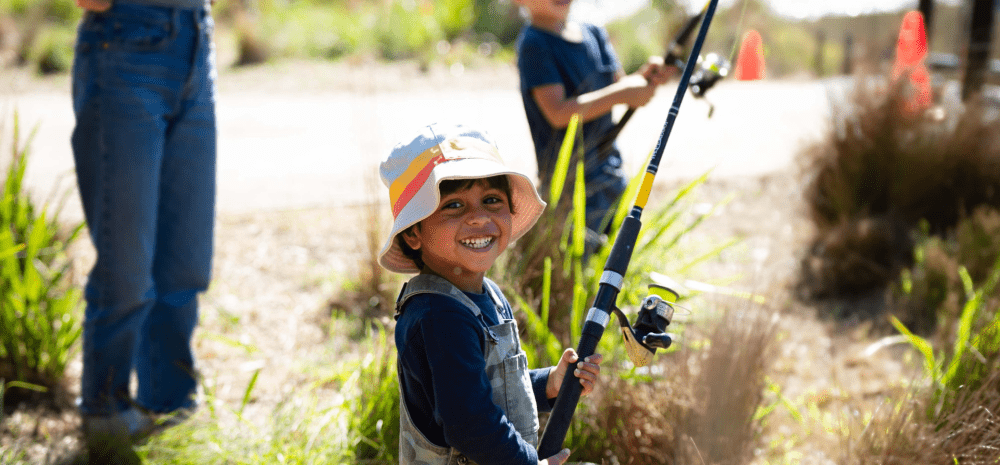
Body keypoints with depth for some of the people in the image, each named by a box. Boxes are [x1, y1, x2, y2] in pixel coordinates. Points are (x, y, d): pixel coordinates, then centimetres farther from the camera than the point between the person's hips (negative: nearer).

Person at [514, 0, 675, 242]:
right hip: (570, 181, -8)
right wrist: (621, 94, -21)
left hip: (610, 171, 8)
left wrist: (644, 76, -11)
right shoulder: (533, 43, -13)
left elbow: (618, 84, 10)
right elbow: (558, 113, -21)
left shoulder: (594, 34, 11)